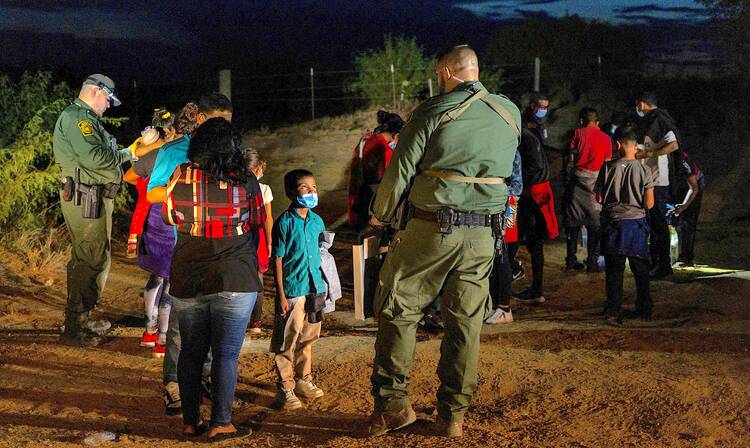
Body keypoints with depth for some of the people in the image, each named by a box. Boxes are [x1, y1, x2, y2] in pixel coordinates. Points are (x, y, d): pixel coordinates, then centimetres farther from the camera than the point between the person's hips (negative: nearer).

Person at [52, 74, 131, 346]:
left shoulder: (86, 119, 24)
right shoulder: (75, 117, -11)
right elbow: (95, 157, -22)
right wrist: (125, 155, -7)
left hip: (95, 198, 11)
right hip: (85, 199, -11)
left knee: (95, 259, 17)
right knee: (90, 260, -10)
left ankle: (82, 318, 27)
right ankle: (73, 328, -5)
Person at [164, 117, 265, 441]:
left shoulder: (180, 177, -2)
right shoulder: (245, 180, -7)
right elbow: (258, 223, 6)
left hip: (187, 279, 3)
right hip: (234, 280, -2)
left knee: (191, 352, 13)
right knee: (226, 354, 4)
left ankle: (190, 421, 21)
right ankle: (220, 424, 7)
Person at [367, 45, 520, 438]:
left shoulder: (433, 112, -6)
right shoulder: (511, 114, 9)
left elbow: (400, 170, -5)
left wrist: (380, 214, 10)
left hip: (433, 228, -4)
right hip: (483, 235, 5)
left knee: (397, 311, 8)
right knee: (466, 323, 9)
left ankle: (392, 404, 7)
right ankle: (453, 415, 14)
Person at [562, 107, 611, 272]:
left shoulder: (578, 133, 4)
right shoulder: (606, 138, 8)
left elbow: (569, 158, 0)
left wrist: (567, 179, 8)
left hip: (577, 177, 0)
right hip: (596, 181, 0)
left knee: (573, 221, 7)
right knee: (594, 223, 4)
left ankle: (571, 260, 8)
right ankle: (592, 261, 1)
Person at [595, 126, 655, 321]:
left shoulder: (608, 168, -6)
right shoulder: (644, 170, -7)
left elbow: (599, 198, -3)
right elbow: (649, 204, -7)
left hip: (613, 223, 0)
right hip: (636, 223, 0)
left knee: (614, 269, 6)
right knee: (640, 269, 12)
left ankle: (613, 311, 4)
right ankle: (644, 309, 18)